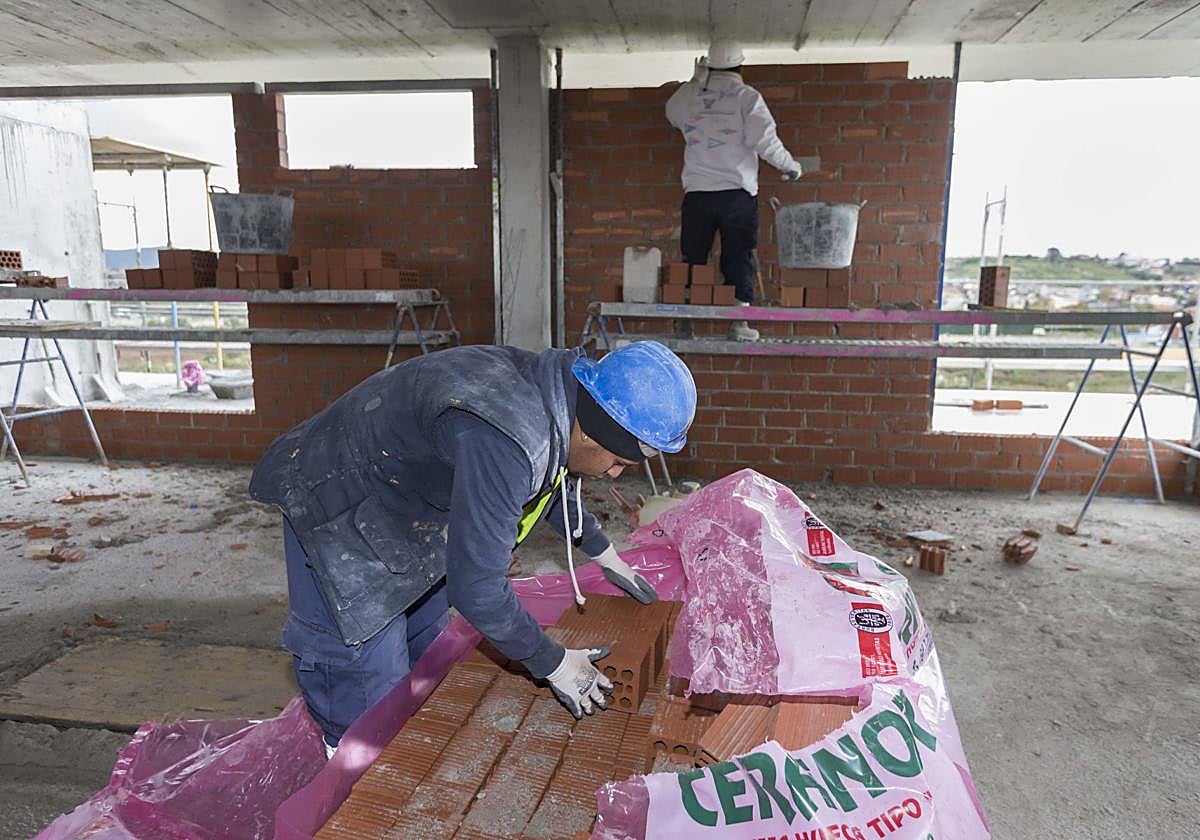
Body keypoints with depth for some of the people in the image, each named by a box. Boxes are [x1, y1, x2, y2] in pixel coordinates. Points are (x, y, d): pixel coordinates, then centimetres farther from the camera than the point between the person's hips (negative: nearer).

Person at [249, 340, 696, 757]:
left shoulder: (550, 391, -9)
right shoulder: (506, 441, -39)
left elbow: (552, 480, 14)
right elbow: (476, 587, -33)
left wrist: (603, 552, 20)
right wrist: (553, 664, -18)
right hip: (336, 513, -9)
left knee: (426, 647, 20)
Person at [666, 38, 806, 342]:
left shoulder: (688, 94, 6)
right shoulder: (746, 96, -3)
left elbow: (672, 115, 28)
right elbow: (765, 141, -9)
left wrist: (696, 81, 31)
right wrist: (791, 166, 5)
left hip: (696, 192, 2)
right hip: (737, 192, -2)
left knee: (692, 259, 8)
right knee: (738, 258, 4)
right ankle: (739, 321, 2)